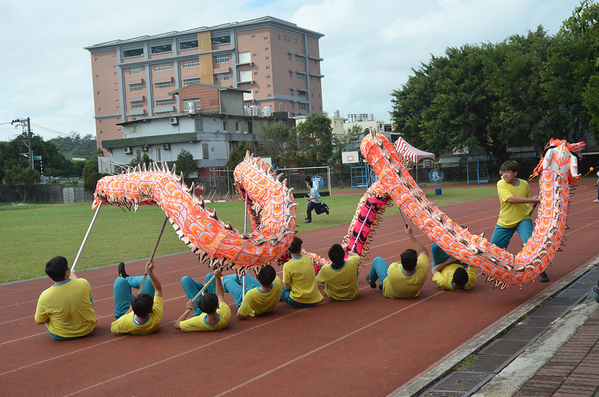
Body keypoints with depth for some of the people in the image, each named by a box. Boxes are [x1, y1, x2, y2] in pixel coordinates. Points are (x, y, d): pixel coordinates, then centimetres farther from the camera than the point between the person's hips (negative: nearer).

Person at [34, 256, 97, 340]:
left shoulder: (45, 297, -26)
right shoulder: (84, 284, -21)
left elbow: (39, 321, -10)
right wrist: (73, 276, 22)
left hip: (60, 336, -1)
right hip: (87, 330, 1)